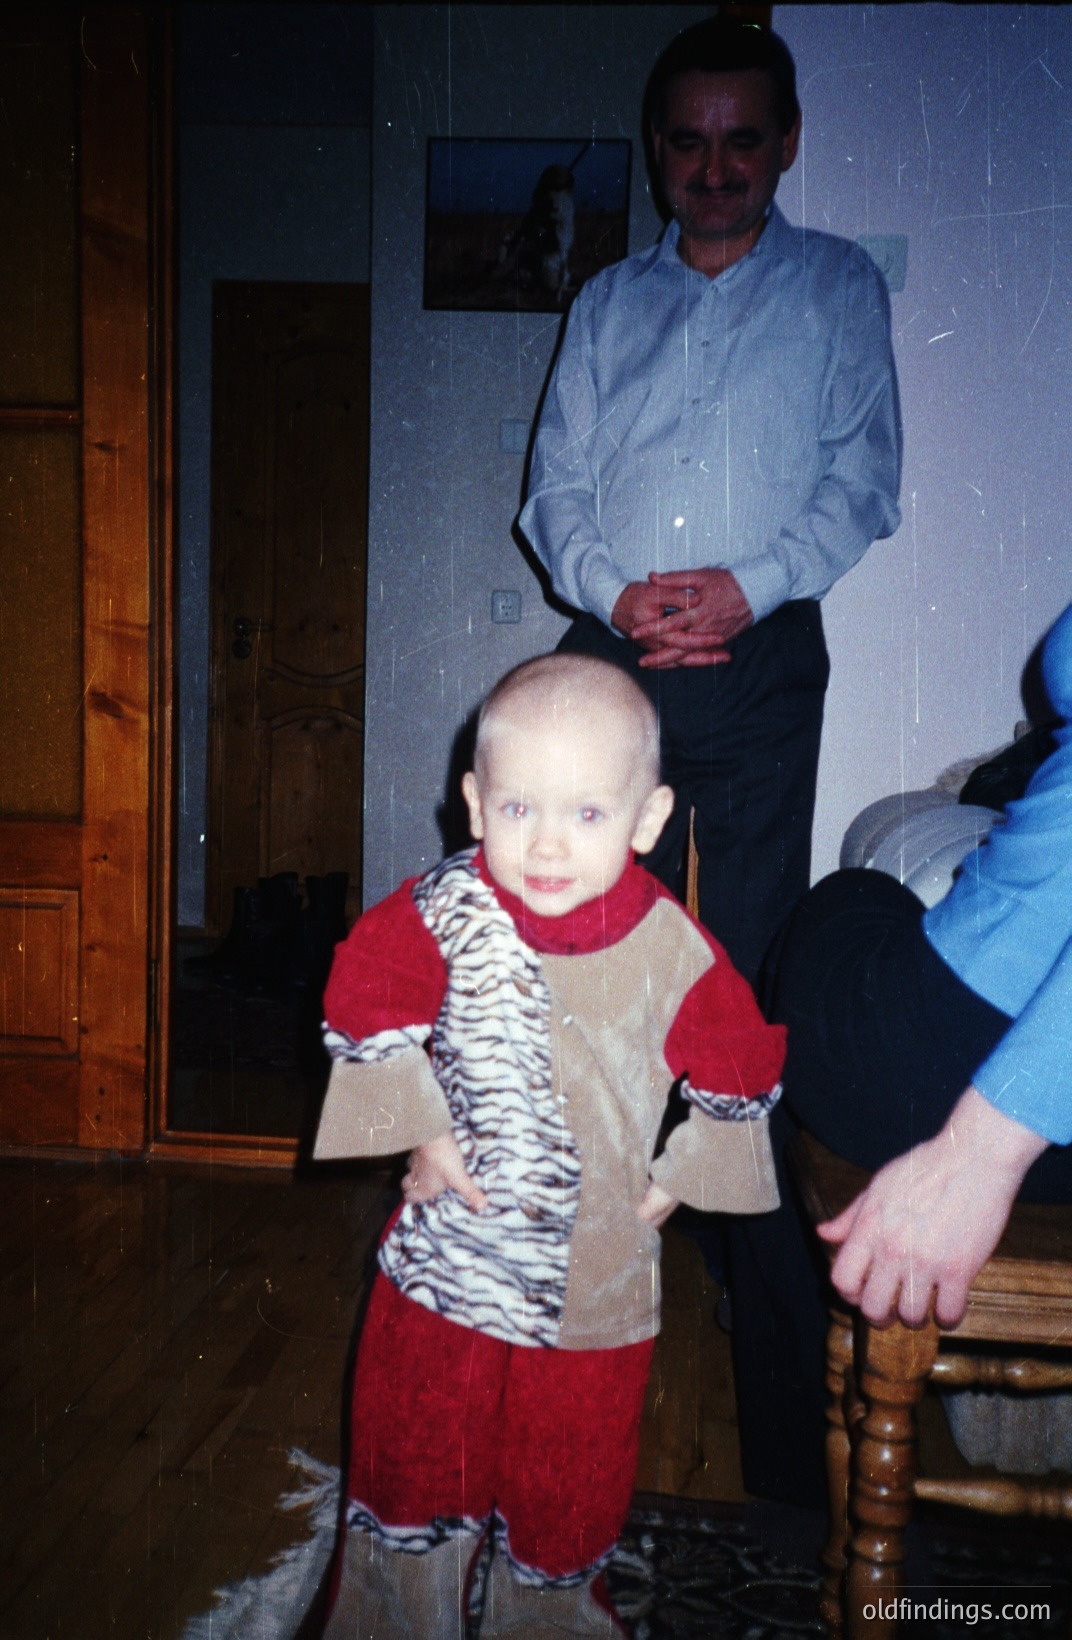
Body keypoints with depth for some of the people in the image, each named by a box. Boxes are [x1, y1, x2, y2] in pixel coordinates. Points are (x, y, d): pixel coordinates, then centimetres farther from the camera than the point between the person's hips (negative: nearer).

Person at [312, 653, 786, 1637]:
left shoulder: (672, 952, -16)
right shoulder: (445, 914, -16)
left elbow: (740, 1069, -1)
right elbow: (364, 1004, -3)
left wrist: (681, 1175, 0)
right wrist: (415, 1128, -6)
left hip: (597, 1275, 0)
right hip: (448, 1254, 1)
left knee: (573, 1481, 19)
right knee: (414, 1446, 19)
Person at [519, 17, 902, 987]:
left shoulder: (840, 287, 11)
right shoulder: (608, 301, 18)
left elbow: (862, 480, 1)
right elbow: (555, 486, 11)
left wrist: (752, 587, -15)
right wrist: (612, 594, -9)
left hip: (764, 660, -2)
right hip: (612, 654, 2)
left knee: (752, 943, -1)